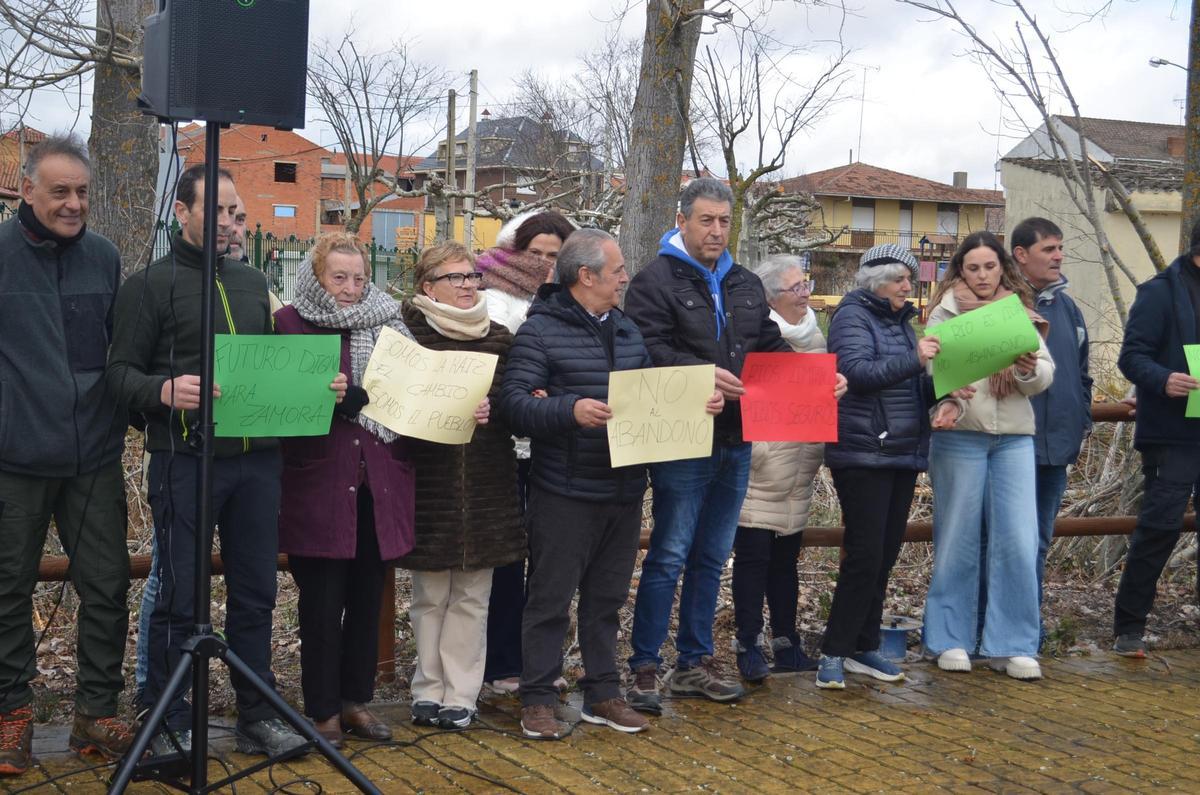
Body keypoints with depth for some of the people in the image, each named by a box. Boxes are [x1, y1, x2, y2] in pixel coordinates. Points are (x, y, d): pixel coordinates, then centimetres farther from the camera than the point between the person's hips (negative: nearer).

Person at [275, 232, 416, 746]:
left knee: (368, 598, 10)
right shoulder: (290, 323, 0)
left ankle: (357, 700, 23)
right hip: (319, 486, -4)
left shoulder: (385, 323, 13)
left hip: (378, 484, 4)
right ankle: (323, 711, 12)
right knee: (322, 604, 1)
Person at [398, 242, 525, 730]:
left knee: (471, 596, 7)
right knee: (430, 596, 7)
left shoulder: (499, 338, 9)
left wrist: (496, 411, -8)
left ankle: (460, 695, 15)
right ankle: (428, 691, 19)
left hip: (486, 486, 3)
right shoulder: (409, 335, -3)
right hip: (430, 485, -3)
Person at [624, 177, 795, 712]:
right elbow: (649, 351, -18)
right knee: (670, 557, -4)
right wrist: (704, 373, -31)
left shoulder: (746, 286, 17)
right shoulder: (656, 281, -6)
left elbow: (771, 347, 16)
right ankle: (645, 667, 5)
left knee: (712, 557, 14)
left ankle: (695, 662, 24)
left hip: (735, 442, 7)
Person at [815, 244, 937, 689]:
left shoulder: (902, 321, 19)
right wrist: (913, 359, -22)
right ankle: (833, 653, -1)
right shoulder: (853, 316, -4)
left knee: (884, 557, 10)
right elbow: (856, 372, -19)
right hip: (863, 455, -8)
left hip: (903, 453, 8)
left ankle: (862, 649, 19)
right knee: (865, 556, -10)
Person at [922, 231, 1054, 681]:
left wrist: (1030, 370, -18)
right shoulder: (948, 311, 3)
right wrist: (948, 404, -26)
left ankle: (1011, 645, 8)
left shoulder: (1022, 312, 12)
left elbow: (1046, 374, 4)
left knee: (1018, 542, -1)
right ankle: (951, 640, 16)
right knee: (958, 539, 4)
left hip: (1015, 437, 3)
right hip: (961, 436, -3)